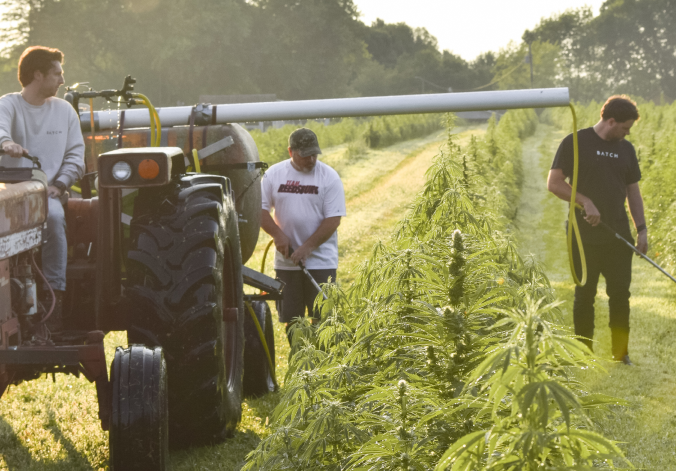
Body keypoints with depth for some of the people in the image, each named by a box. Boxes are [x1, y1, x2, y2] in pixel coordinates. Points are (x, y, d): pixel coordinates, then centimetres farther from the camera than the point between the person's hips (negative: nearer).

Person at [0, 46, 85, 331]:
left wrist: (58, 185, -7)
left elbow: (76, 155, 11)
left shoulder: (64, 110, 16)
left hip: (48, 191, 2)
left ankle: (54, 297, -29)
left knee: (54, 217, -32)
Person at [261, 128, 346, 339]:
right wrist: (278, 234, -10)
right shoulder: (274, 174, 4)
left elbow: (333, 219, -7)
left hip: (320, 260, -2)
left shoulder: (329, 176, -3)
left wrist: (308, 247, -14)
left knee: (321, 316, -3)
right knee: (290, 317, 6)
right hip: (286, 260, 2)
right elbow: (260, 209, 6)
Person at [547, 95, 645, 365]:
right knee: (584, 295, 3)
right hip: (585, 236, -4)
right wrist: (586, 202, -17)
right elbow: (554, 183, -7)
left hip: (618, 236, 4)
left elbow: (633, 190, 17)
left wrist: (641, 228, 8)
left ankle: (621, 354, 10)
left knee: (621, 293, 2)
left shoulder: (626, 149, 13)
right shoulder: (576, 143, -4)